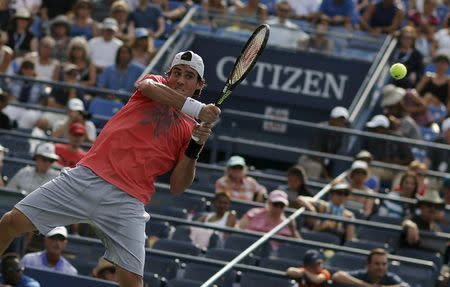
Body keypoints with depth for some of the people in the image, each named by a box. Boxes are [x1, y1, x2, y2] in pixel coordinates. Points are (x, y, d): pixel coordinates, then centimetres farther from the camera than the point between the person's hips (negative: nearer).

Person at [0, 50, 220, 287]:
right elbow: (148, 87, -13)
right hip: (89, 176, 0)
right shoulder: (155, 82, 15)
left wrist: (195, 148, -6)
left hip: (127, 202, 0)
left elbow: (177, 187, 7)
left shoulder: (190, 129, 15)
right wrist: (197, 108, -21)